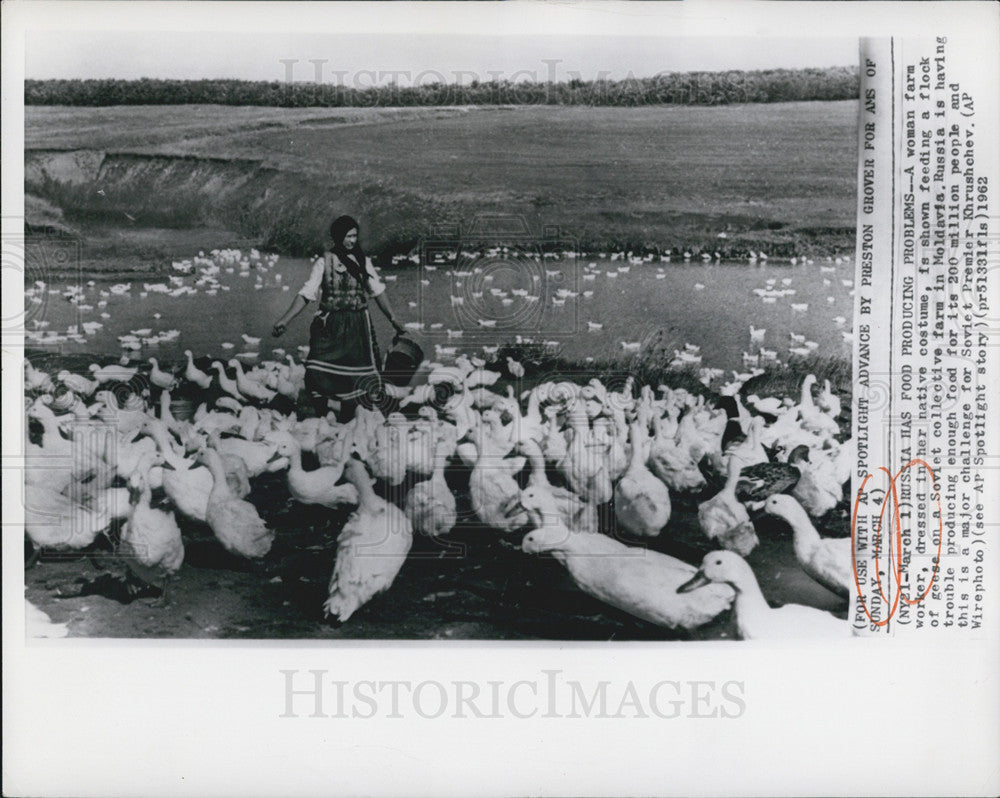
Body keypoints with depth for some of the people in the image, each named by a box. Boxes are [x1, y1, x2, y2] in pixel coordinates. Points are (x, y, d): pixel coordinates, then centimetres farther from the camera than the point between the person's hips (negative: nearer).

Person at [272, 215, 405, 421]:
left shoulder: (363, 262, 7)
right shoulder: (324, 262, 1)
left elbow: (378, 292, 11)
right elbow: (307, 293, -3)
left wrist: (394, 320, 7)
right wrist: (285, 320, -13)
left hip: (357, 326, 1)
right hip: (330, 327, -1)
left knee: (354, 377, -3)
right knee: (317, 375, -11)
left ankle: (344, 423, 12)